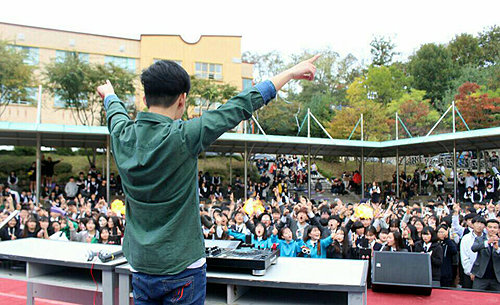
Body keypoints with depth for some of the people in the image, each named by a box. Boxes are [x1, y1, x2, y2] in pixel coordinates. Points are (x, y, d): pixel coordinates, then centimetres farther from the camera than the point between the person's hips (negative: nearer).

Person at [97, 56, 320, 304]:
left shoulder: (122, 136, -6)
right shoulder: (182, 137, -21)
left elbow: (115, 113, 19)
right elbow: (240, 107, -15)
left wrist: (109, 94, 43)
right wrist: (291, 73, -5)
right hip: (182, 268, -5)